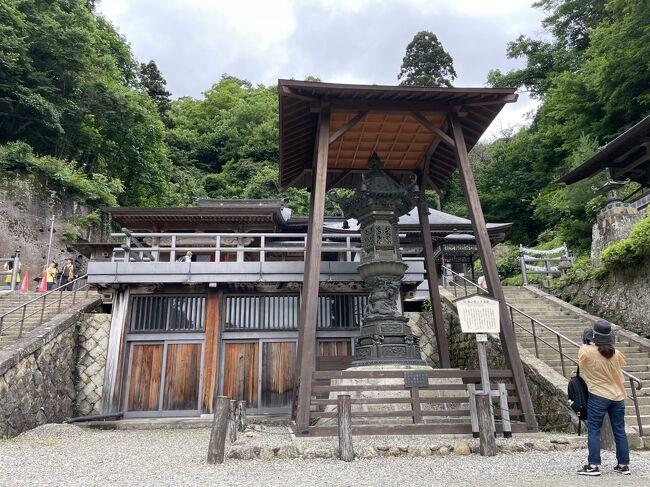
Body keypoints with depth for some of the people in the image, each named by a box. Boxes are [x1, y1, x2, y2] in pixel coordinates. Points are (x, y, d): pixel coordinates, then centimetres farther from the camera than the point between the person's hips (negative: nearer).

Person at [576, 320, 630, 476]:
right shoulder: (616, 354, -6)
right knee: (620, 431, 13)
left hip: (598, 396, -4)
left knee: (594, 431, 2)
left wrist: (586, 344, 18)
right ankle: (623, 465, 23)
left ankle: (593, 465, 2)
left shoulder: (586, 352, -15)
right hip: (617, 396, 4)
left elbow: (581, 365, 7)